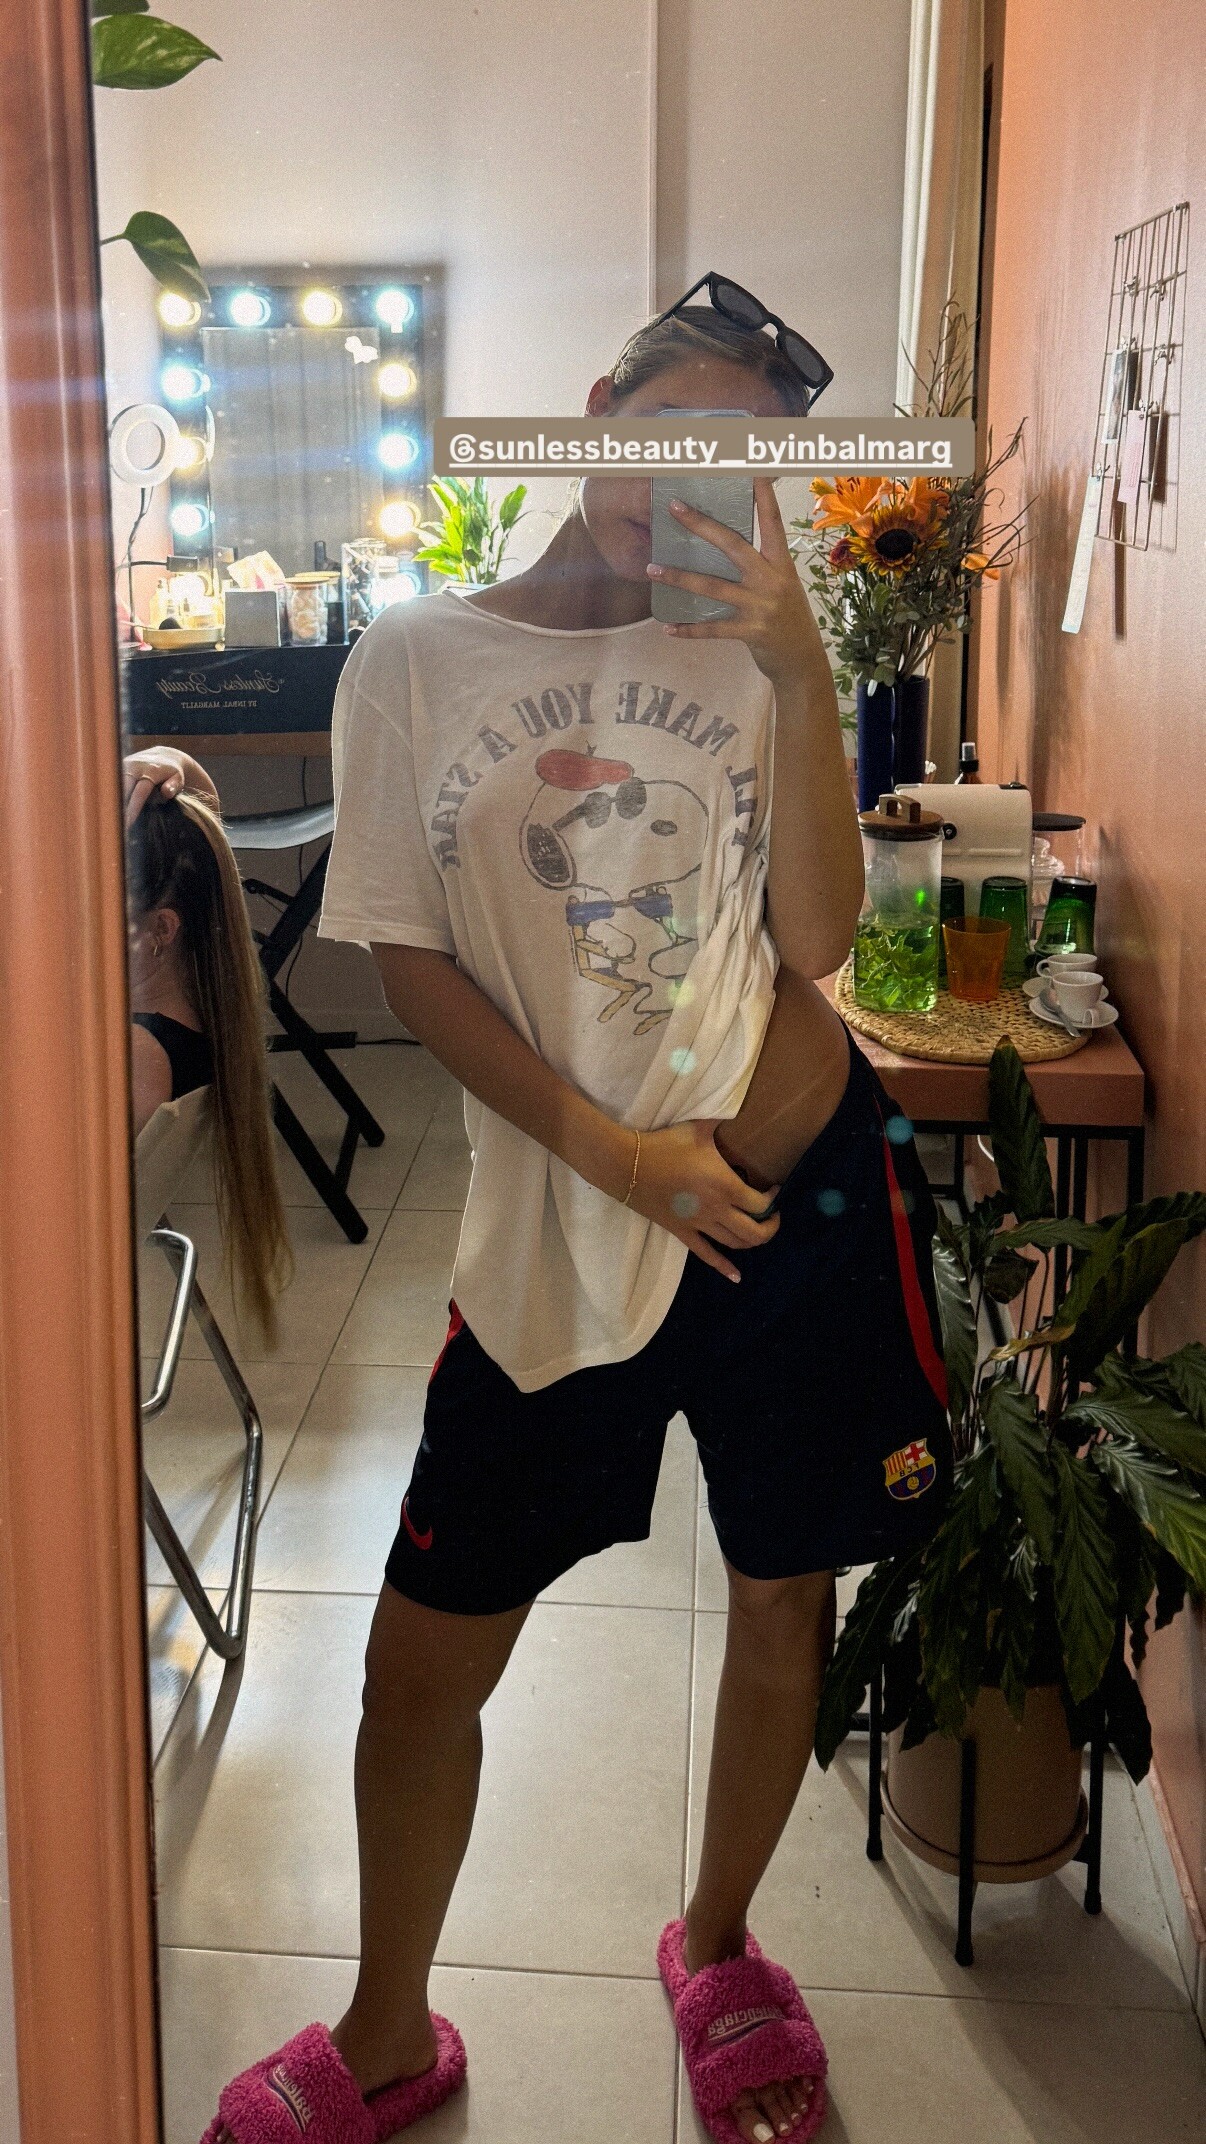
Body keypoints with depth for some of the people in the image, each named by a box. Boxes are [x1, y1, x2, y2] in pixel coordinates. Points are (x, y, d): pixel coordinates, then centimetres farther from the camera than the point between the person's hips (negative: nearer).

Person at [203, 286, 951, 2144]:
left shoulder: (740, 658, 2)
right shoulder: (417, 660, 1)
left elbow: (815, 942, -6)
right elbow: (411, 959, -2)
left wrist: (800, 668, -16)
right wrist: (618, 1152, -12)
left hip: (802, 1177, 1)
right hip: (558, 1223, -1)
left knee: (784, 1599, 15)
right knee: (422, 1657, 4)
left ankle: (717, 1947, 43)